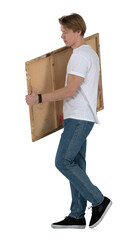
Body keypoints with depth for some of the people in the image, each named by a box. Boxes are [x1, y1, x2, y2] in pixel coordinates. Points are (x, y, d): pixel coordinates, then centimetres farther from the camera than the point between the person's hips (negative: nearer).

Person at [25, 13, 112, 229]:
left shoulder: (80, 56, -16)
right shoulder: (92, 54, 18)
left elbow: (69, 91, -22)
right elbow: (98, 87, 26)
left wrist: (39, 98, -19)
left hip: (78, 119, -10)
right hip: (81, 118, 10)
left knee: (63, 162, -11)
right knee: (75, 165, 8)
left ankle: (98, 201, -6)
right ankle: (77, 216, 9)